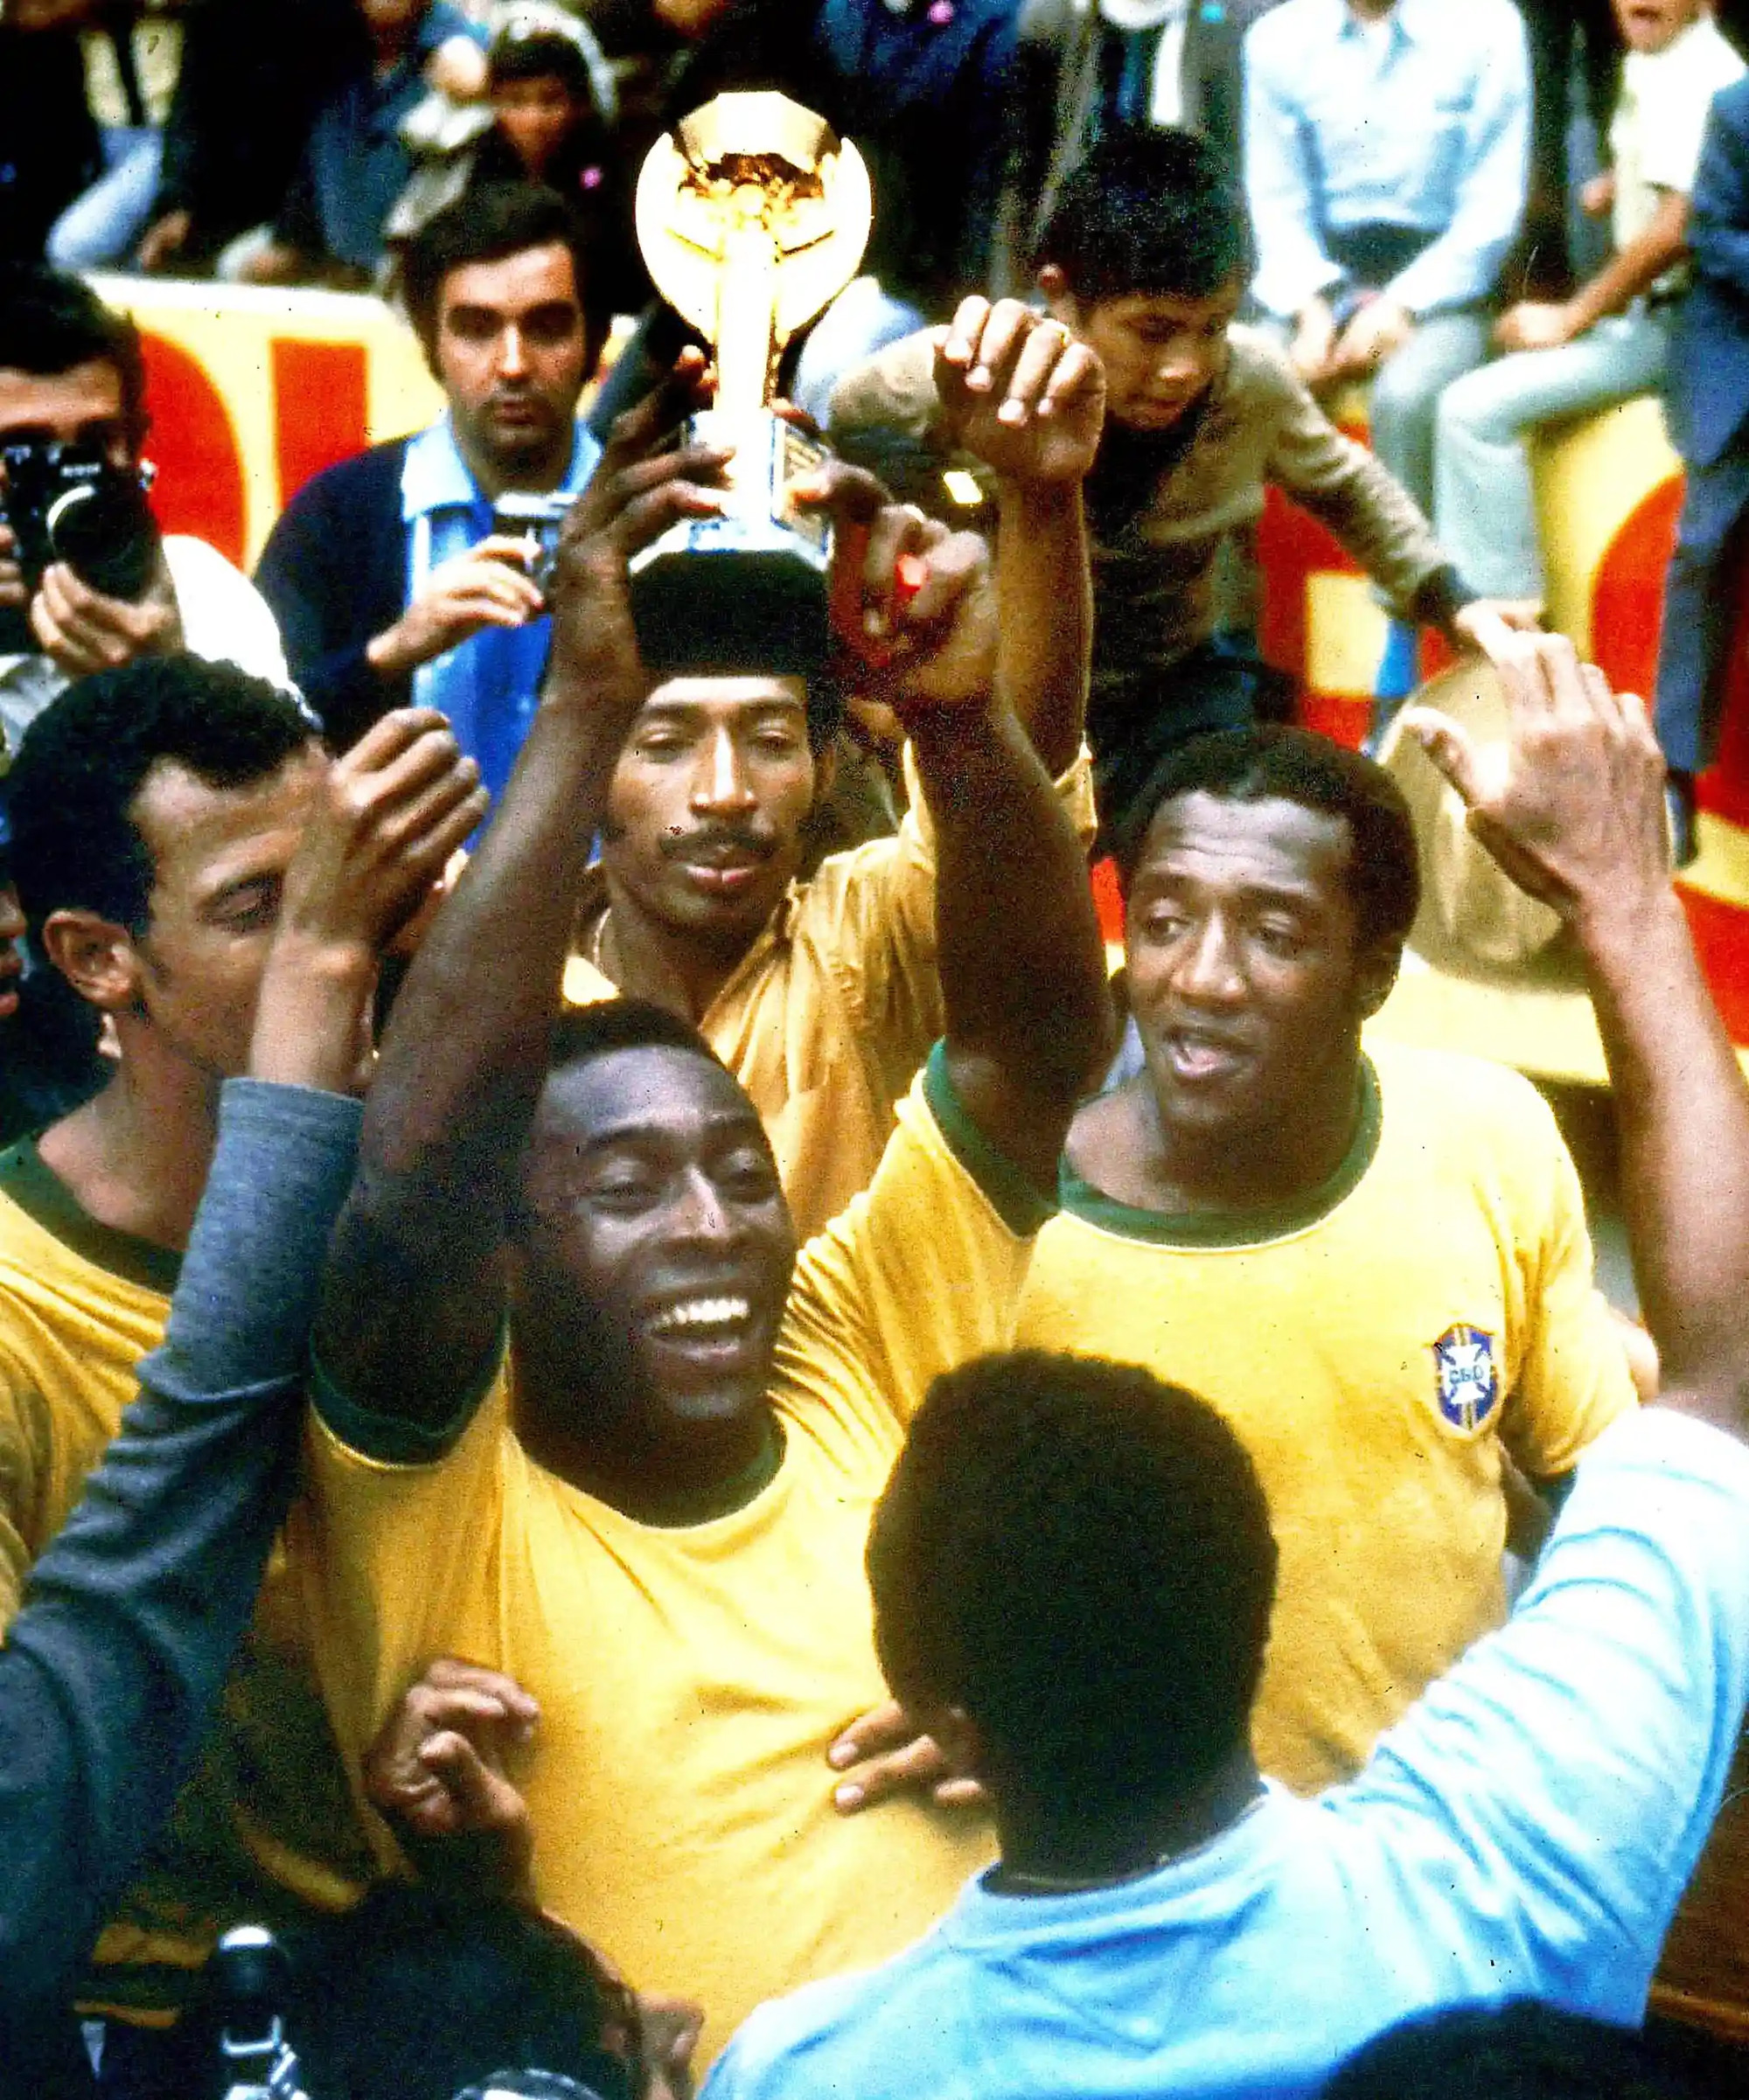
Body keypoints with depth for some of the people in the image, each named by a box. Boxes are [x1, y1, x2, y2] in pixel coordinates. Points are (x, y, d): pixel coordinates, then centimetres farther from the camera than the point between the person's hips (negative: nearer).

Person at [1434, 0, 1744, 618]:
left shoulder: (1696, 76, -17)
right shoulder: (1646, 67, 12)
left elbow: (1674, 230, -26)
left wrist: (1571, 319, -16)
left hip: (1679, 321, -11)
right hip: (1646, 311, 11)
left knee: (1476, 409, -20)